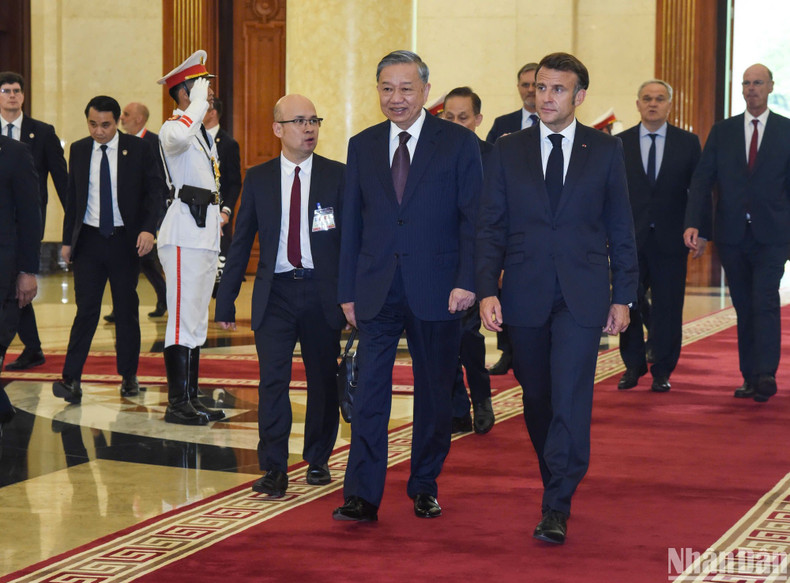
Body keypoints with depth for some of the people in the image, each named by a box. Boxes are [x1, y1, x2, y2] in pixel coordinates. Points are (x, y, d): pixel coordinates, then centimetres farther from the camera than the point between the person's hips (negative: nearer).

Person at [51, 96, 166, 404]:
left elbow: (155, 190, -3)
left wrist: (148, 228, -16)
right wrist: (67, 240, 8)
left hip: (125, 240, -1)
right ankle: (71, 379, -8)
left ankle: (129, 376, 18)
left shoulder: (138, 149, -2)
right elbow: (72, 197, 11)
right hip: (89, 240, 1)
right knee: (86, 309, -5)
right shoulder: (78, 150, 6)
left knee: (127, 309, 7)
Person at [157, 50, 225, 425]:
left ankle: (191, 400, 18)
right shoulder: (173, 127, -11)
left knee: (196, 322, 12)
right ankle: (177, 404, -6)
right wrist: (200, 100, -25)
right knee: (183, 320, -9)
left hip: (206, 234, 10)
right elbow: (179, 137, -38)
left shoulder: (204, 133, 20)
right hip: (184, 235, -10)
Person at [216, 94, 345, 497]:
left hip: (322, 291, 0)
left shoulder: (336, 176, 3)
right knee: (272, 380, -7)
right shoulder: (258, 179, 6)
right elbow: (241, 242, 9)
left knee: (323, 379, 9)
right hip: (275, 292, 0)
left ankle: (318, 460, 26)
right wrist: (226, 300, 6)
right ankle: (274, 470, -3)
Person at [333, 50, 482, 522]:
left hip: (436, 290, -2)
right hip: (377, 289, 2)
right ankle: (362, 496, -3)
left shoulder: (459, 143, -1)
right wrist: (348, 290, 6)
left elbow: (472, 218, -3)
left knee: (435, 394, 9)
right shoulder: (363, 146, 9)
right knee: (370, 391, -4)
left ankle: (425, 487, 23)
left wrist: (467, 282, -13)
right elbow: (352, 223, 10)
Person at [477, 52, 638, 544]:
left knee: (570, 400, -10)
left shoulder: (605, 150, 5)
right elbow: (491, 227, 5)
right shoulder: (508, 151, 7)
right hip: (525, 296, 2)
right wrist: (487, 290, -6)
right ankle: (556, 483, 29)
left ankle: (556, 508, -8)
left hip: (582, 296, -2)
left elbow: (620, 229, 7)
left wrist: (623, 297, 3)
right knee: (537, 400, 10)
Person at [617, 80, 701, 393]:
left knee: (668, 308, 3)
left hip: (670, 238, 0)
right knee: (628, 305, 3)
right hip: (630, 238, 0)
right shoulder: (619, 144, 5)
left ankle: (662, 372, 13)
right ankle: (633, 366, 19)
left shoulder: (688, 143, 5)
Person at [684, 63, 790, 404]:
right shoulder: (722, 132, 9)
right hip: (732, 234, 3)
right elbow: (702, 181, 3)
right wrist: (695, 225, -10)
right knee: (744, 307, 7)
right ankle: (750, 378, 12)